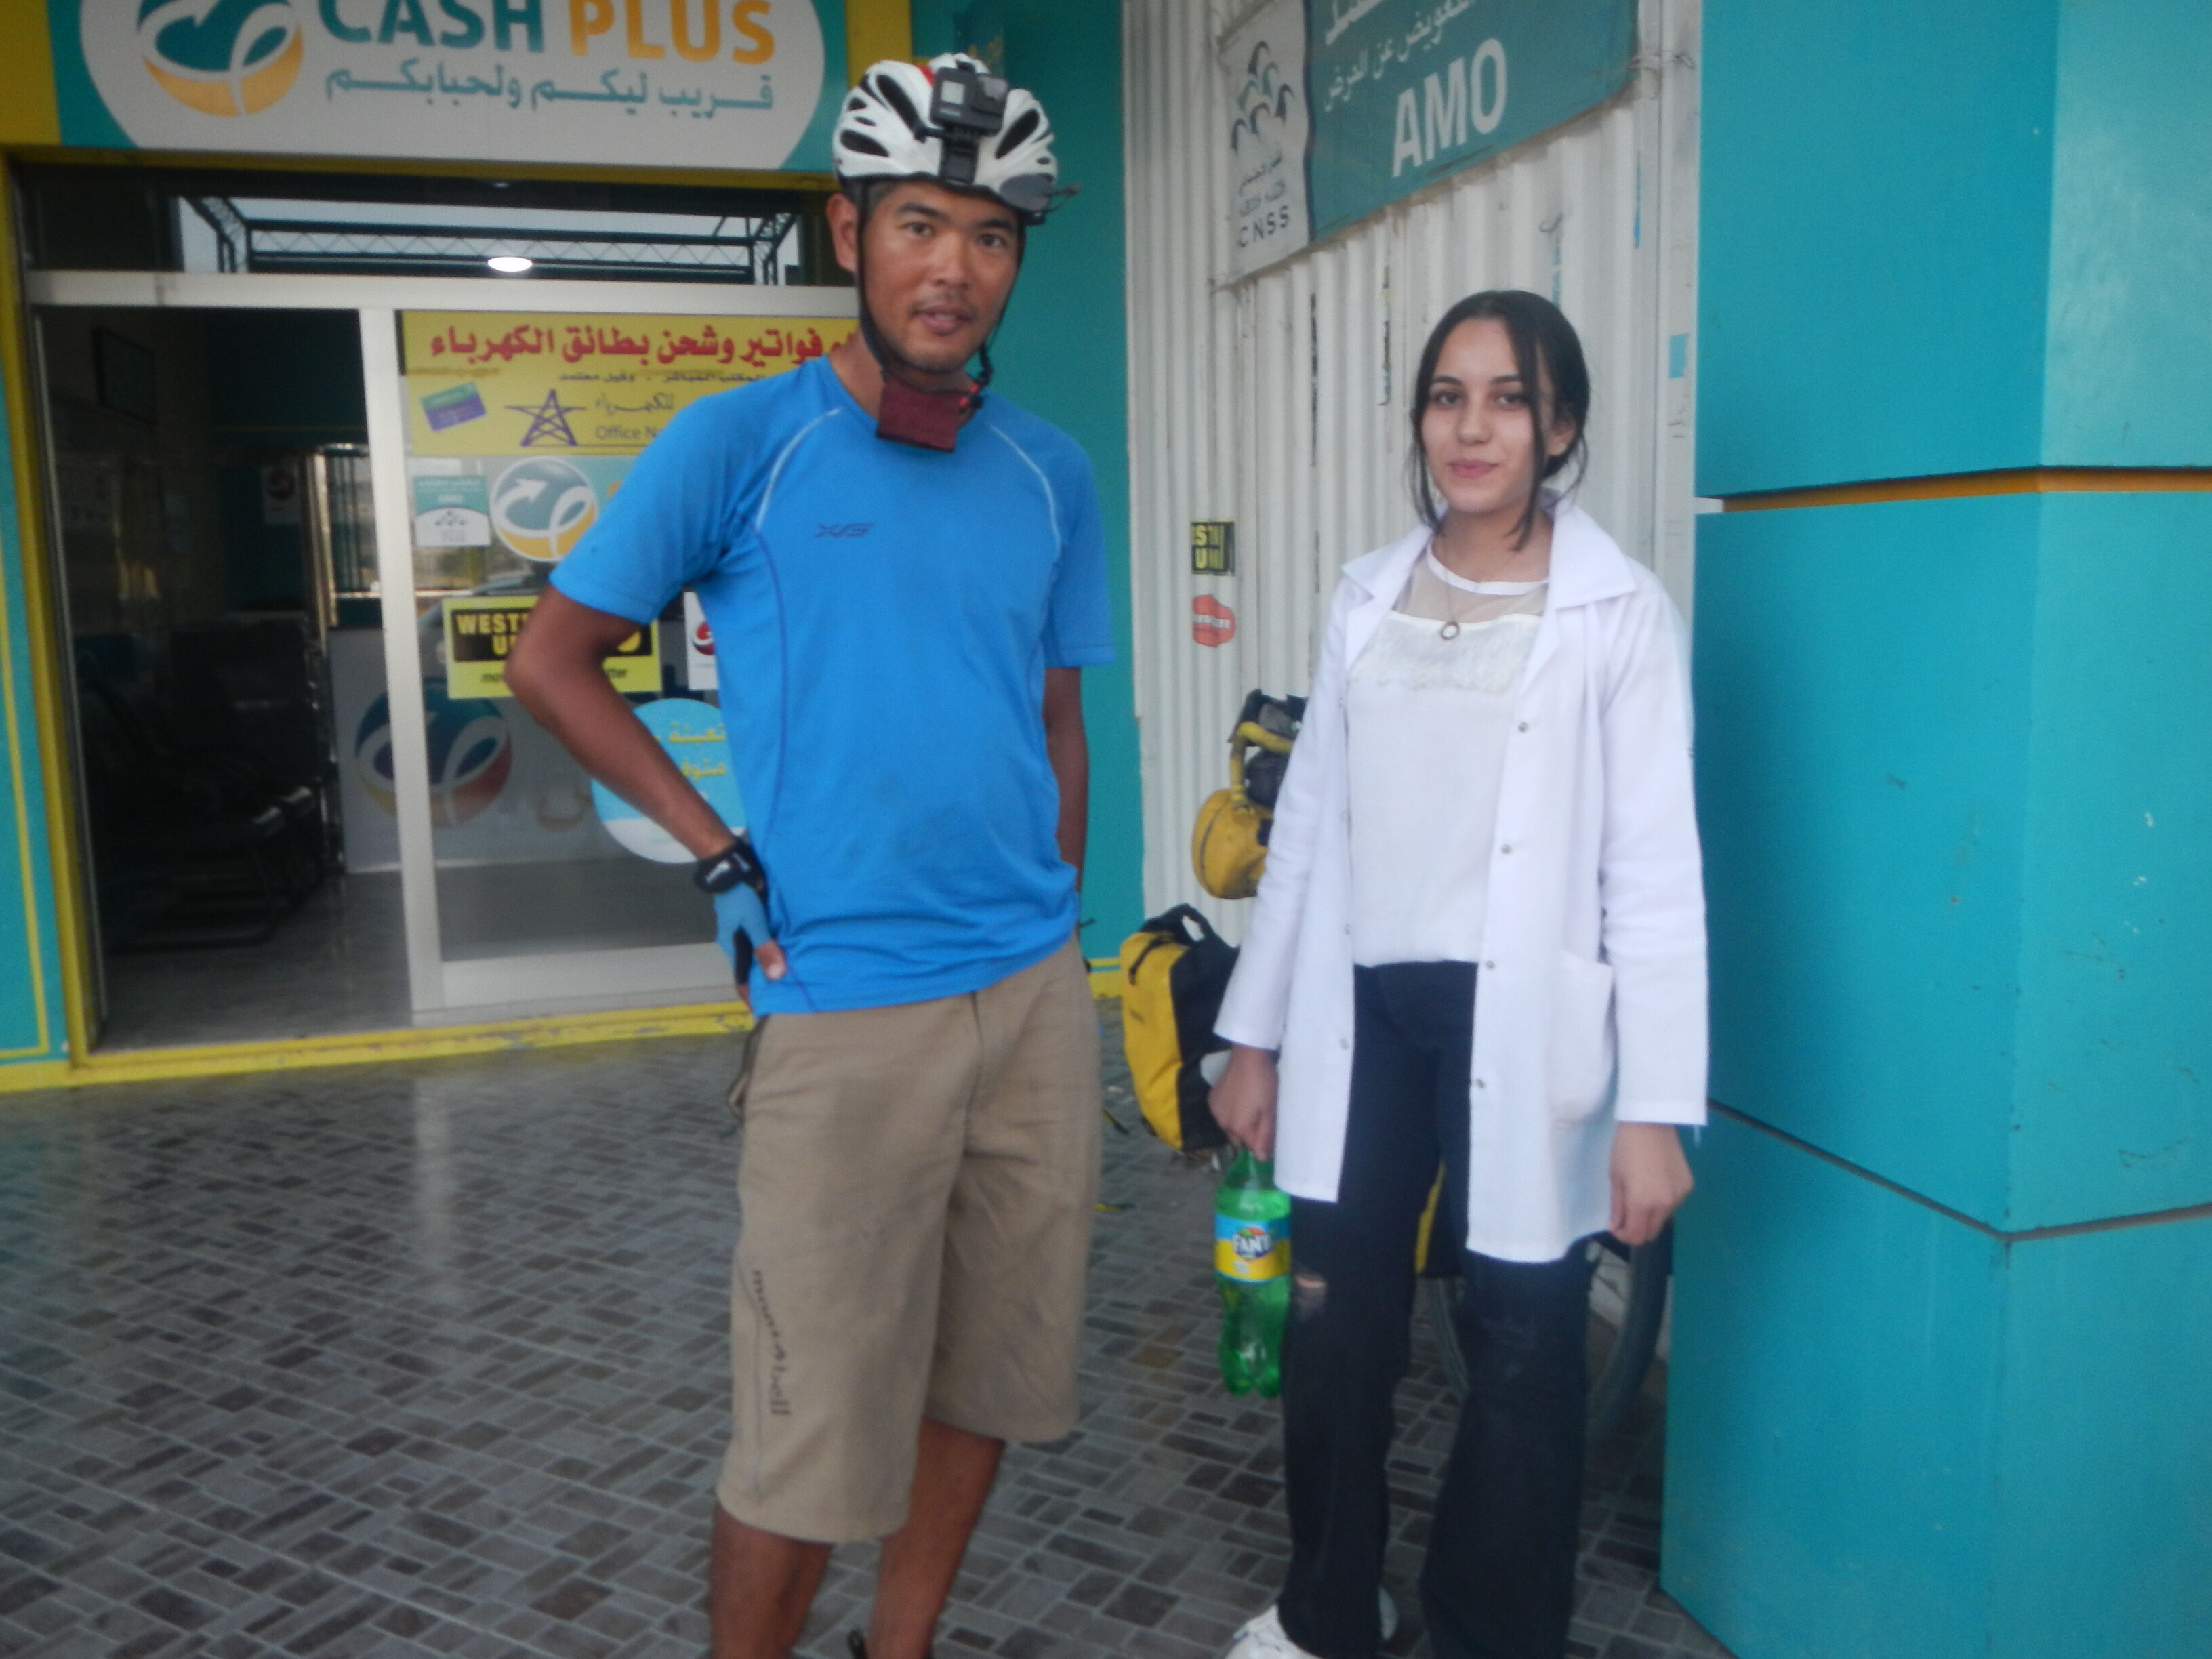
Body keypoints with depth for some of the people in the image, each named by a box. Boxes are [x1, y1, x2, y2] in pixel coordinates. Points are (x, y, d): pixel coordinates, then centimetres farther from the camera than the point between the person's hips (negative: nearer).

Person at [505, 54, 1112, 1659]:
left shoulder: (1051, 473, 8)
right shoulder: (739, 442, -5)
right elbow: (552, 660, 1)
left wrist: (1053, 926, 12)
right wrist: (725, 854, -6)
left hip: (1038, 996, 5)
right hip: (844, 1005, -5)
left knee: (984, 1376, 16)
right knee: (813, 1433, 2)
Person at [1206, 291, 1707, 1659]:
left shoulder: (1621, 611, -3)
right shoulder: (1367, 597, 8)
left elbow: (1656, 867, -7)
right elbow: (1309, 819, 11)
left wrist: (1657, 1104, -11)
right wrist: (1257, 1032, 11)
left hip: (1519, 1022, -3)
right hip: (1363, 1011, 4)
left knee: (1522, 1348, 8)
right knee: (1335, 1326, 13)